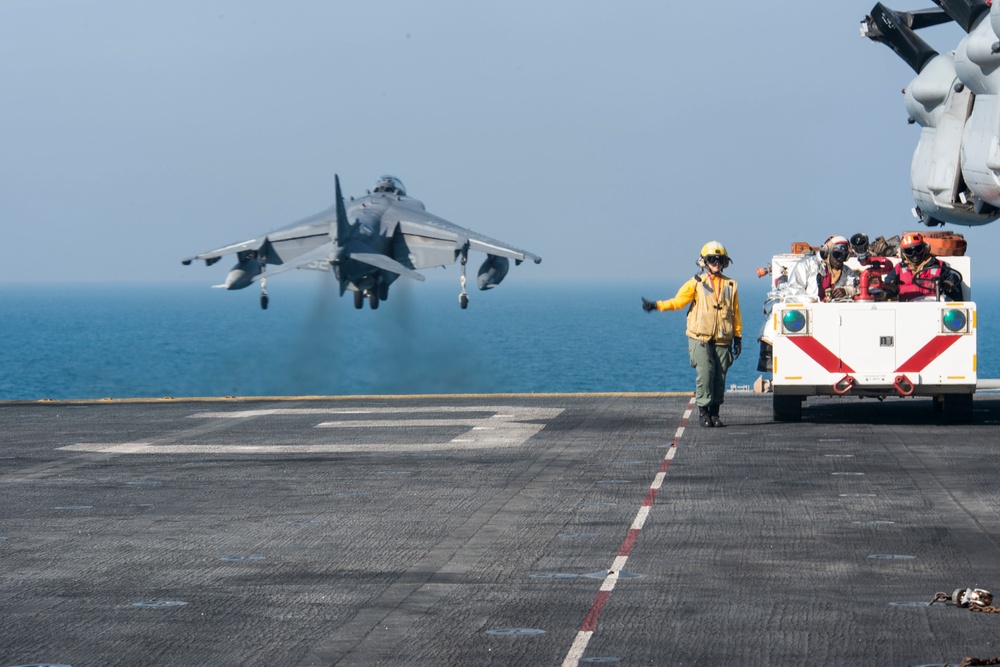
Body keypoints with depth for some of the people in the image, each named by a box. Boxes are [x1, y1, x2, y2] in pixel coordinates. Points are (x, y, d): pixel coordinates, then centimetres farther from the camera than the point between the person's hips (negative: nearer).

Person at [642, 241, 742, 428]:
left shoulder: (731, 286, 13)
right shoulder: (696, 283, 6)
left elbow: (736, 313, 16)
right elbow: (678, 301, 2)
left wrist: (738, 337, 12)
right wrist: (656, 305, -11)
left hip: (722, 340, 3)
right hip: (700, 338, -3)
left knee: (719, 376, 0)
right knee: (705, 372, -14)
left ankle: (714, 413, 9)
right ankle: (703, 410, -5)